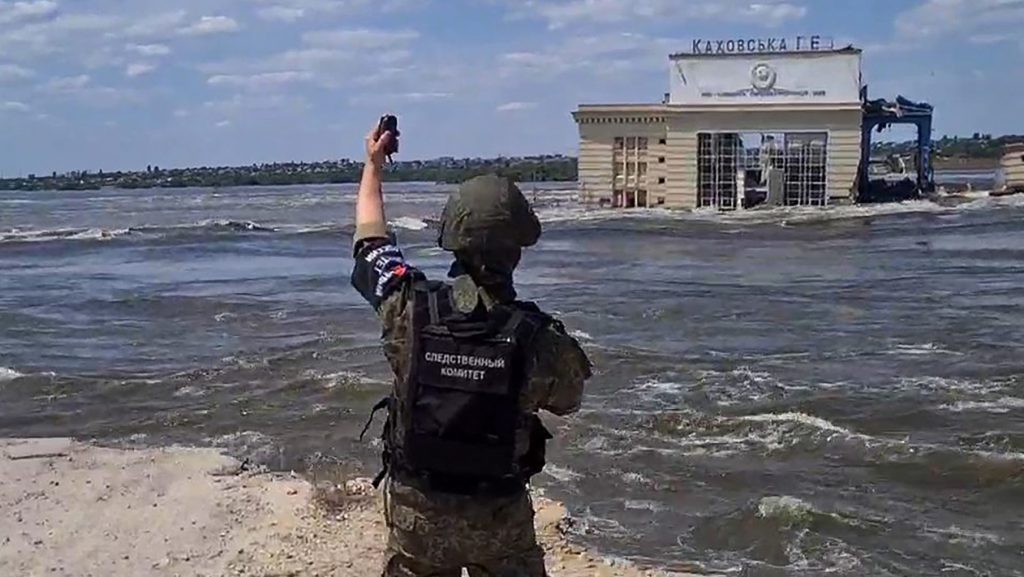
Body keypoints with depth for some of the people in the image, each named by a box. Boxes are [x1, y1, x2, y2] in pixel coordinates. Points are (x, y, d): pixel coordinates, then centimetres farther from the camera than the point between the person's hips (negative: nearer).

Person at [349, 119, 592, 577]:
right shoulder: (539, 339, -22)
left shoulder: (410, 310, -18)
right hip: (500, 516, -1)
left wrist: (373, 165, 17)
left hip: (416, 509, 1)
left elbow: (371, 238, 2)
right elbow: (568, 400, 0)